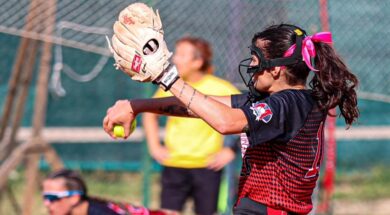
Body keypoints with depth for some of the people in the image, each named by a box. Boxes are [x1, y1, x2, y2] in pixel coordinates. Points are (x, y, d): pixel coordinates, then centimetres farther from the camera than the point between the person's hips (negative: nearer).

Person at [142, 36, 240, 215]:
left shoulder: (219, 89, -8)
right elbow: (150, 114, 20)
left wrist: (231, 150, -8)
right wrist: (154, 146, 9)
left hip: (207, 167, -2)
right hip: (173, 166, 2)